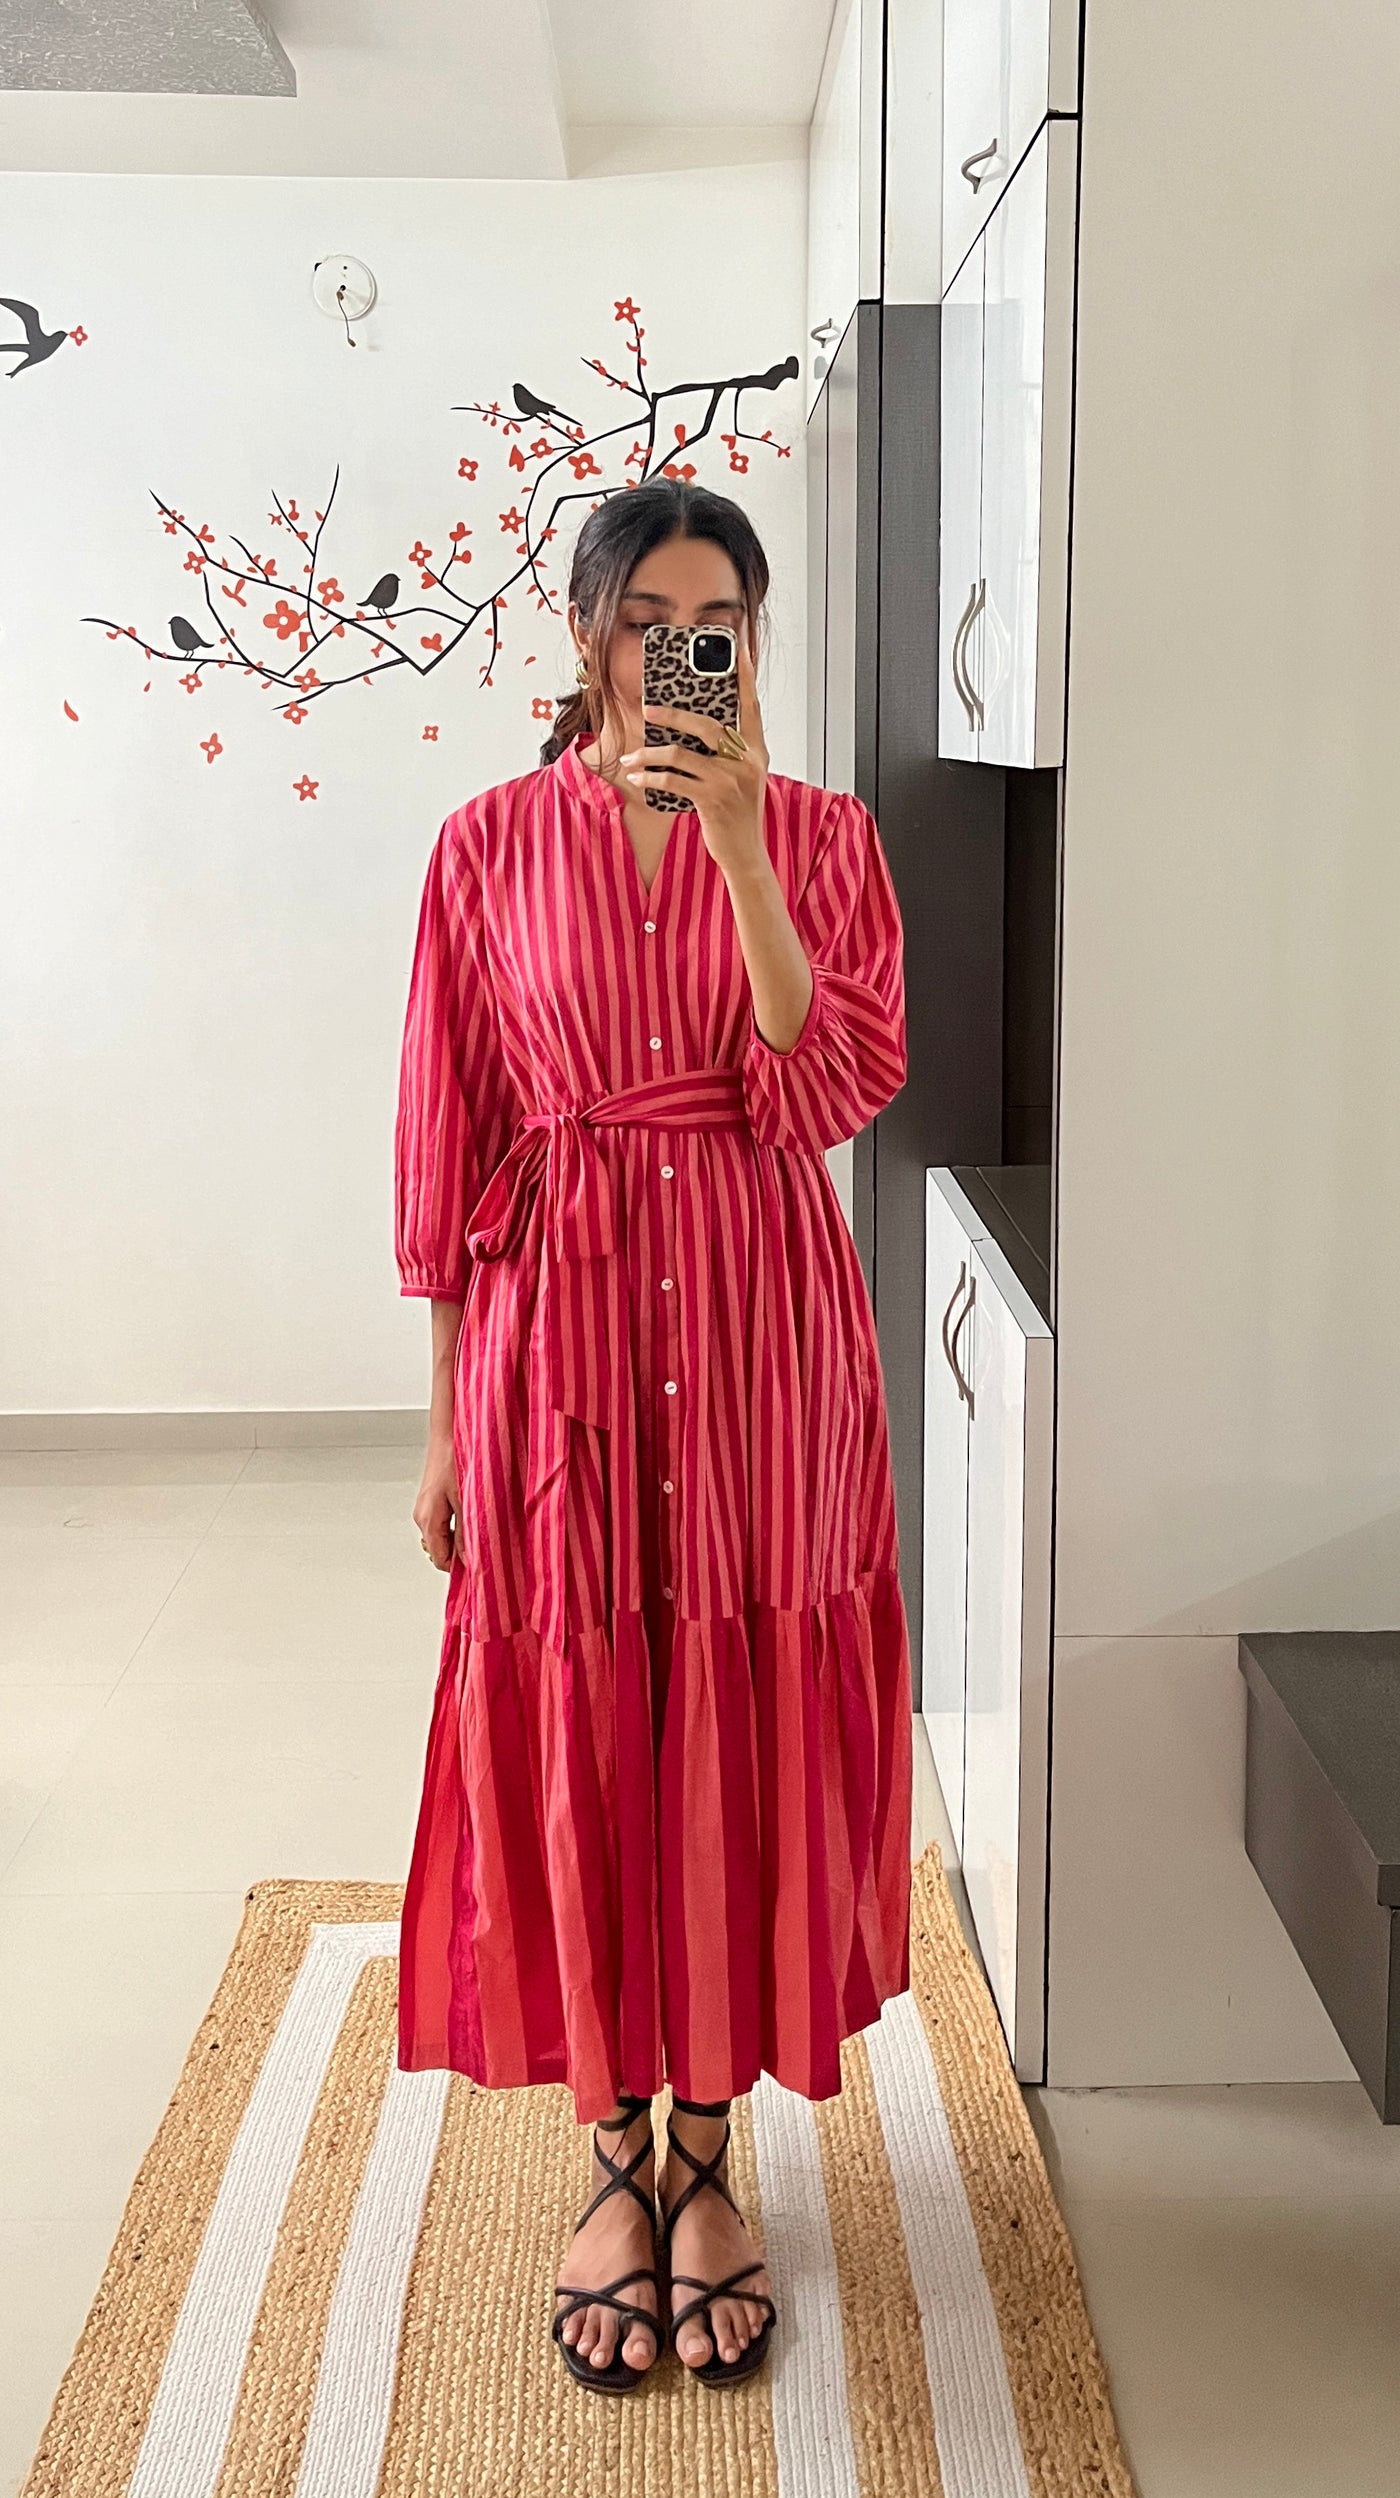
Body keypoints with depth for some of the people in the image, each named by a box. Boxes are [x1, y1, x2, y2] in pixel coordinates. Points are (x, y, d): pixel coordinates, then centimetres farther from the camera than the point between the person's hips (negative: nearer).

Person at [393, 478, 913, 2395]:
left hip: (766, 1337, 1)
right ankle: (616, 2153, 27)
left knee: (748, 1739, 7)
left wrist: (738, 845, -18)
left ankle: (708, 2152, 26)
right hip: (559, 1333, 0)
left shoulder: (820, 835, 3)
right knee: (572, 1748, 6)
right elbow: (452, 1148, 2)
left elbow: (834, 1090, -10)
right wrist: (447, 1420, 2)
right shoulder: (492, 844, 2)